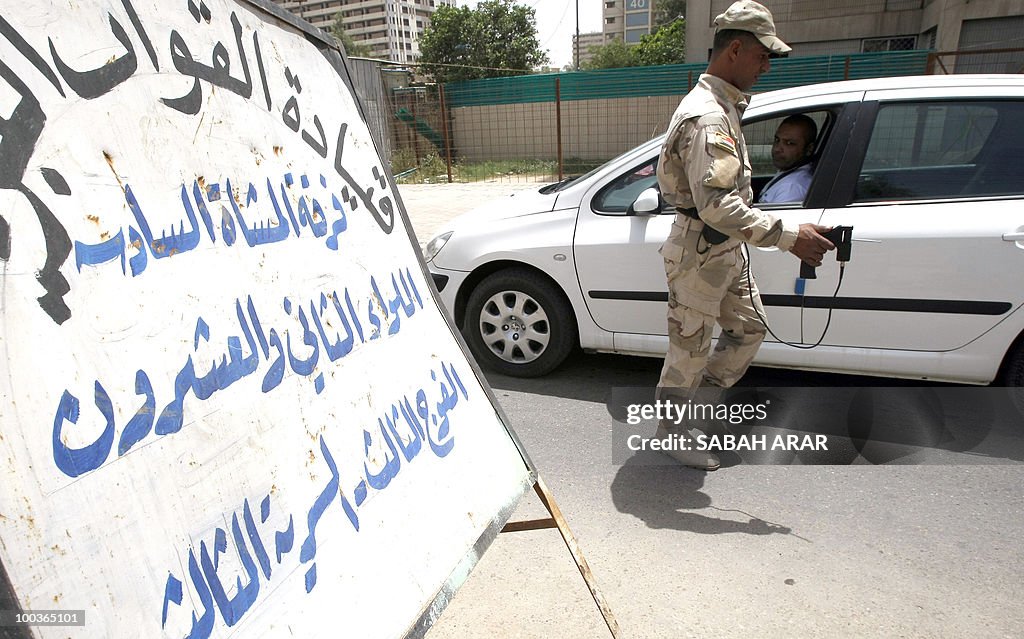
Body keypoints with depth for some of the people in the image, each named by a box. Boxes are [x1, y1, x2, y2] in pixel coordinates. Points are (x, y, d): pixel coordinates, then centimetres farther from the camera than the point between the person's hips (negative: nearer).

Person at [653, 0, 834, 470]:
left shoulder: (723, 105, 12)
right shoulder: (707, 117, -23)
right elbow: (716, 206, -34)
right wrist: (788, 237, -33)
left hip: (726, 250, 10)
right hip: (700, 253, -10)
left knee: (749, 328, 19)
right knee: (691, 349, 3)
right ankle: (671, 432, 21)